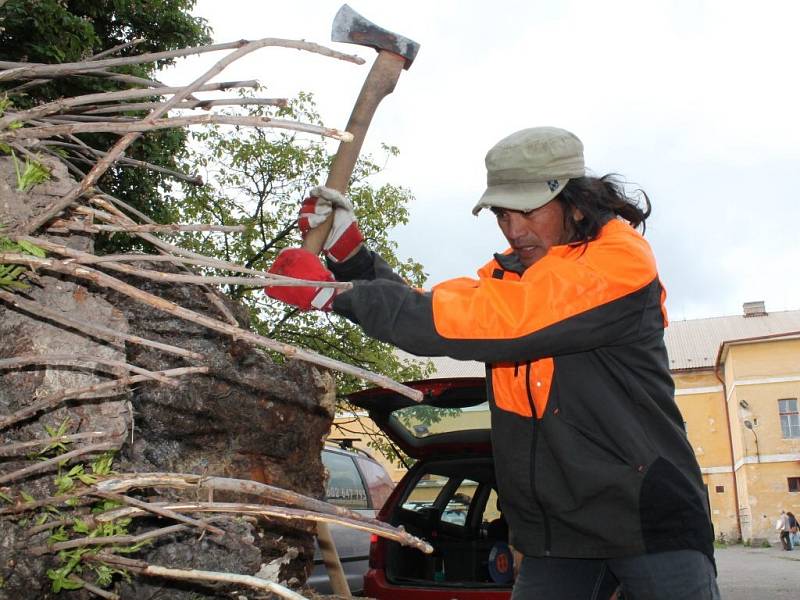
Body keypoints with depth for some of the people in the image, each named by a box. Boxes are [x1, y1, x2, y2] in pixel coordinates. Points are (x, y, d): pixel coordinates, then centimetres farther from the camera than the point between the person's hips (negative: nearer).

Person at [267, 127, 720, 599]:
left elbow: (483, 320, -26)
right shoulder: (511, 271, 8)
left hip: (650, 520, -5)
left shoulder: (619, 259, -17)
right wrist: (350, 253, -11)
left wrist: (333, 294, -23)